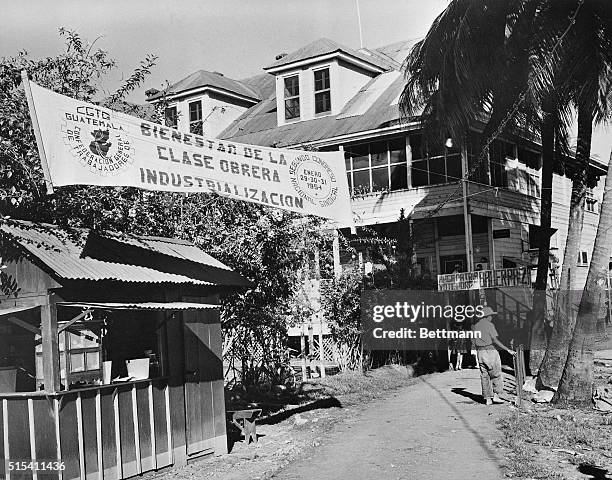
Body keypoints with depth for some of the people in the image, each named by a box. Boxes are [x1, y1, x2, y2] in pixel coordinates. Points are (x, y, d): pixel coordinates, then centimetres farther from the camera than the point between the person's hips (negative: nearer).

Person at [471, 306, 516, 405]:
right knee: (496, 375, 3)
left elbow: (474, 342, 8)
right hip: (490, 351, -6)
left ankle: (487, 398, 8)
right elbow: (495, 340, -15)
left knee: (484, 376, 8)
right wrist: (508, 350, -15)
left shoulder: (475, 326, 11)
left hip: (480, 352, 6)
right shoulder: (489, 325, -8)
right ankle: (496, 396, -2)